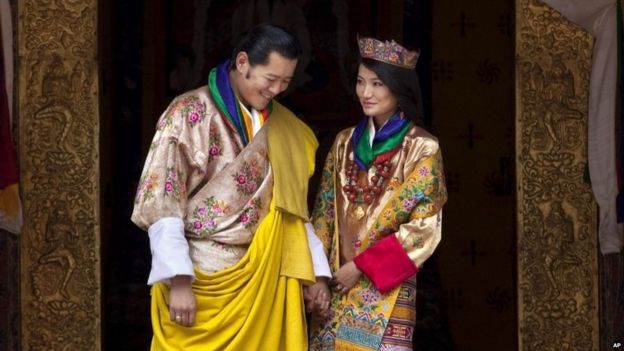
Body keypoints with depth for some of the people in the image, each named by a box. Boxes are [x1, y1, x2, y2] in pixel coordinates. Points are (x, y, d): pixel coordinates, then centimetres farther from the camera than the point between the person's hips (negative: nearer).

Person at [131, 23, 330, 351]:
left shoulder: (284, 126, 9)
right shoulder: (189, 113, -7)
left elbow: (291, 207, 14)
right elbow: (162, 201, -11)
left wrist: (313, 271, 6)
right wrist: (178, 279, -16)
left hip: (266, 279, 5)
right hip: (201, 278, -4)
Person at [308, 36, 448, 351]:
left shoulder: (422, 147, -6)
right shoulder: (345, 142, 9)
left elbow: (423, 227, -10)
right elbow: (324, 212, 11)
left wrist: (360, 267, -12)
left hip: (384, 287, -5)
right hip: (335, 281, 5)